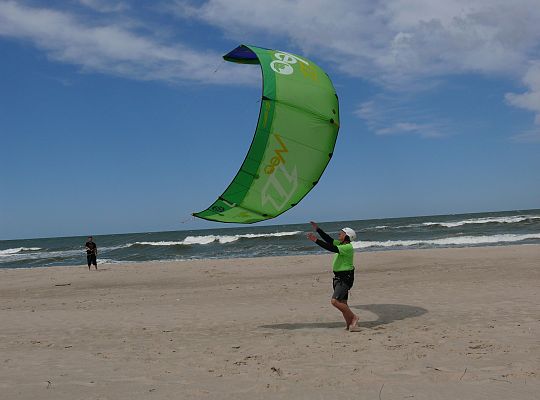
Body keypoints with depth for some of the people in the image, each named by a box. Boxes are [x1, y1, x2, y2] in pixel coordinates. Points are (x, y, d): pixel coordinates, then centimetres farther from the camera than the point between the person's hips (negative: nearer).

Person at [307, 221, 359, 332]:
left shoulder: (348, 247, -17)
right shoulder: (341, 244, 10)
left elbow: (331, 248, -27)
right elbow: (329, 240, 12)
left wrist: (316, 240, -29)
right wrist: (317, 229, 6)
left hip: (345, 278, -10)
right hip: (339, 277, 10)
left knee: (335, 301, -17)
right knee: (342, 302, 10)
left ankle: (353, 317, -4)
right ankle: (350, 324, 16)